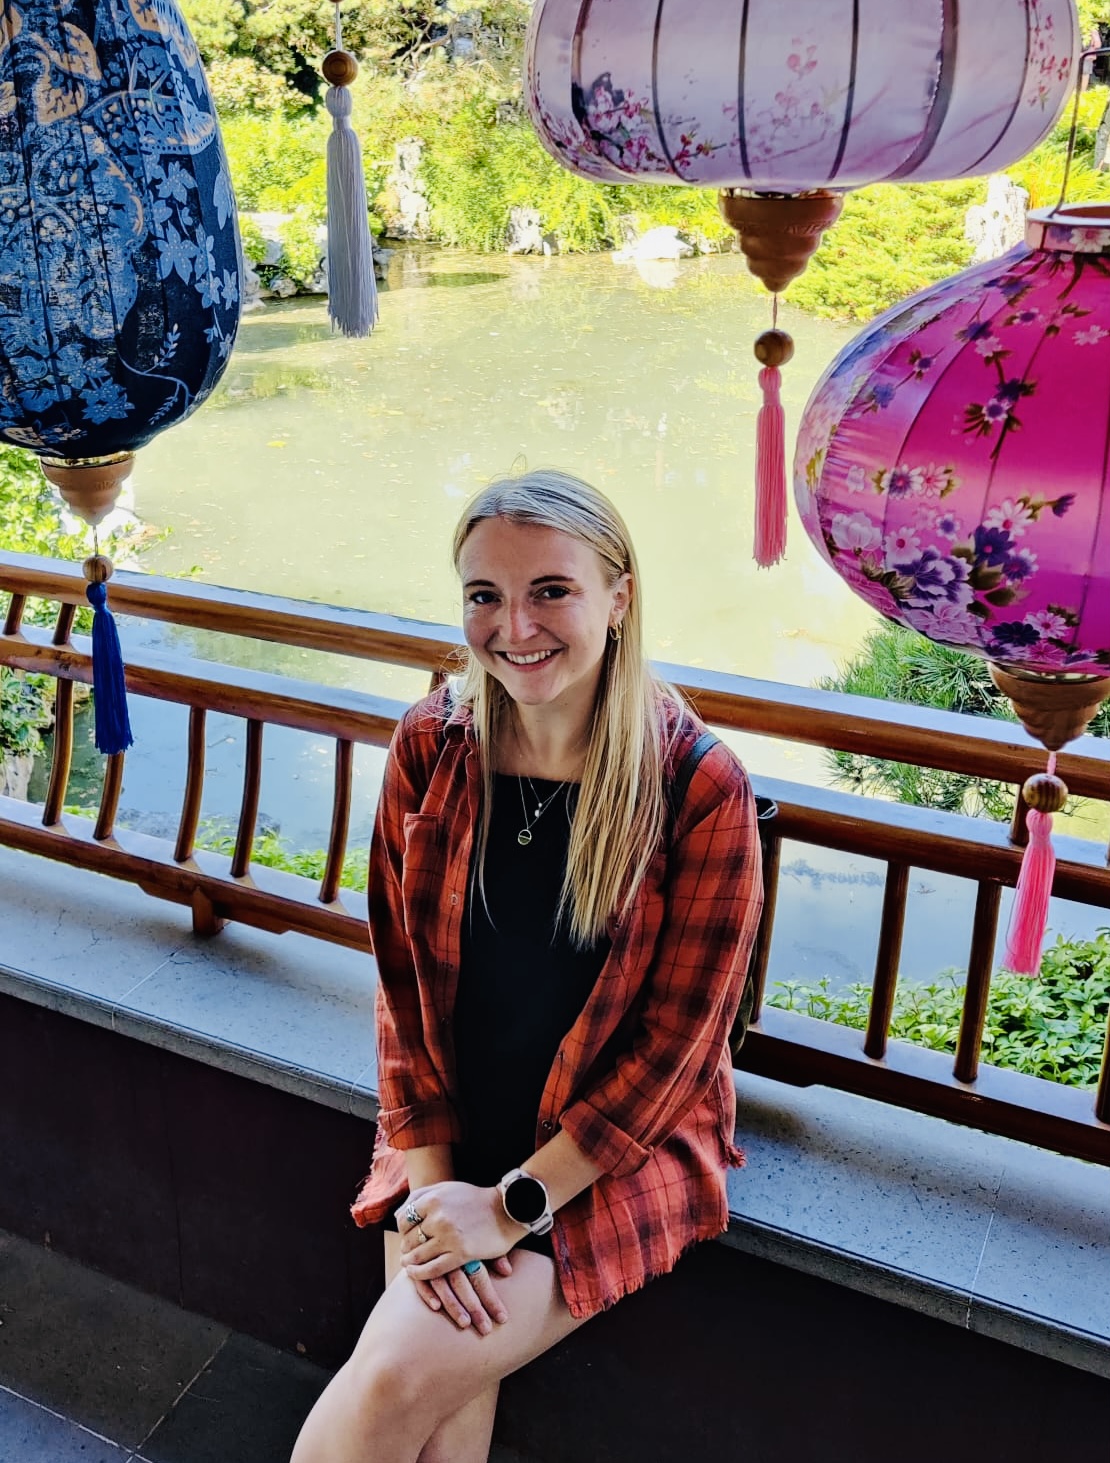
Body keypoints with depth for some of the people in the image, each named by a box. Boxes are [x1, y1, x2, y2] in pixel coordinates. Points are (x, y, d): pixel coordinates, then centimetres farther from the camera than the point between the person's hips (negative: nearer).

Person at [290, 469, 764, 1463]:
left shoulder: (700, 785, -17)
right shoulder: (430, 747, -6)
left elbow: (676, 1037, -13)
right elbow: (403, 977, 0)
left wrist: (515, 1203, -14)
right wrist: (431, 1178, -7)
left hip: (618, 1158, -2)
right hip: (449, 1144, 3)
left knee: (398, 1380, -15)